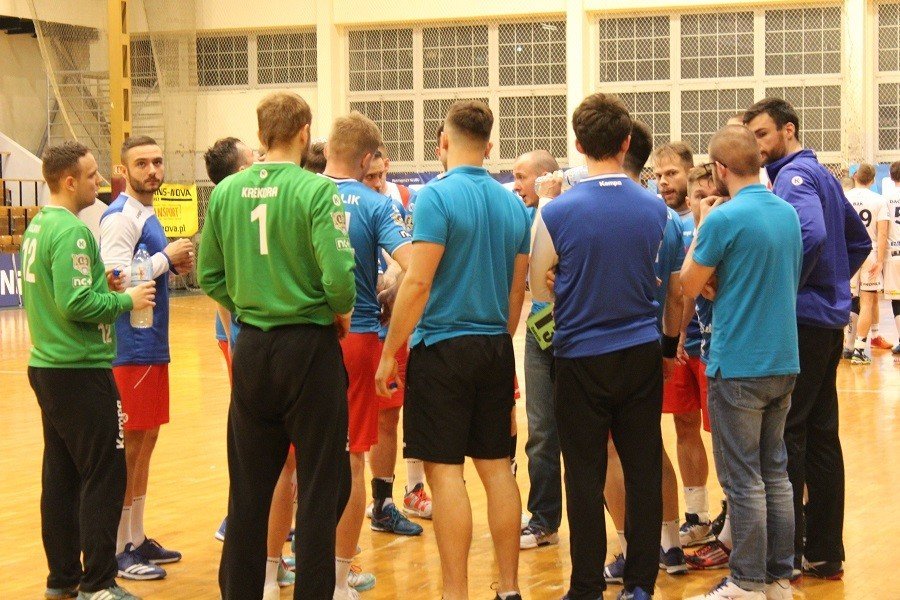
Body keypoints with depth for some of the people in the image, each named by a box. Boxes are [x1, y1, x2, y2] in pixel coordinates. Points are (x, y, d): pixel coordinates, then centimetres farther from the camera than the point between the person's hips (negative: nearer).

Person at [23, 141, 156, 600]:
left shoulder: (37, 227, 12)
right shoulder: (71, 231, -17)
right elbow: (77, 305, -24)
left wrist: (101, 284, 11)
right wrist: (126, 300, -10)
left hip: (47, 367, 9)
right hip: (80, 371, -9)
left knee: (61, 475, 13)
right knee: (104, 476, -4)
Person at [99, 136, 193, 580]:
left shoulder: (146, 215, 15)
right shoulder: (121, 217, -14)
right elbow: (115, 278, -24)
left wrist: (174, 265, 5)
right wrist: (167, 258, -14)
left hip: (153, 345, 9)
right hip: (131, 348, -9)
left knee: (145, 443, 14)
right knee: (128, 446, -4)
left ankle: (136, 539, 23)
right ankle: (117, 550, 2)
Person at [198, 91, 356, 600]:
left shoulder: (227, 191, 1)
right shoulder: (316, 190, -13)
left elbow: (210, 275, 4)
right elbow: (338, 275, -20)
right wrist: (342, 313, -1)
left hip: (251, 348, 5)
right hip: (309, 347, -5)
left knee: (248, 486, 14)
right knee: (320, 487, 5)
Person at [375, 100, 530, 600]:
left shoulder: (437, 196, -12)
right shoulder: (514, 205, 7)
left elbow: (418, 282, -17)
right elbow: (518, 290, 13)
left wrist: (390, 352, -10)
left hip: (443, 347, -6)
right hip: (496, 350, 6)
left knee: (446, 471, -3)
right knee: (496, 466, 10)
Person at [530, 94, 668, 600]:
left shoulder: (557, 213, -12)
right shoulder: (655, 209, -3)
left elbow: (540, 289, 1)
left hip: (582, 356, -2)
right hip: (643, 352, 2)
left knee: (586, 476, 5)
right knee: (644, 471, 9)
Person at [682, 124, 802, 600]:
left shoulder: (725, 219, -16)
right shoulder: (788, 214, 7)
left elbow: (689, 286, -6)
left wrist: (701, 227, 4)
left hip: (737, 365, -7)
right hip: (783, 360, 7)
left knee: (743, 480, 0)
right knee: (775, 472, 13)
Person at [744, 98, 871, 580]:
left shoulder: (793, 175, -11)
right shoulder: (822, 175, 17)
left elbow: (810, 235, -29)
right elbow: (859, 240, 26)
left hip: (800, 320, -10)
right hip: (828, 319, 10)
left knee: (786, 437, -5)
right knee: (821, 436, 11)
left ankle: (786, 552, -3)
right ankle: (825, 551, 15)